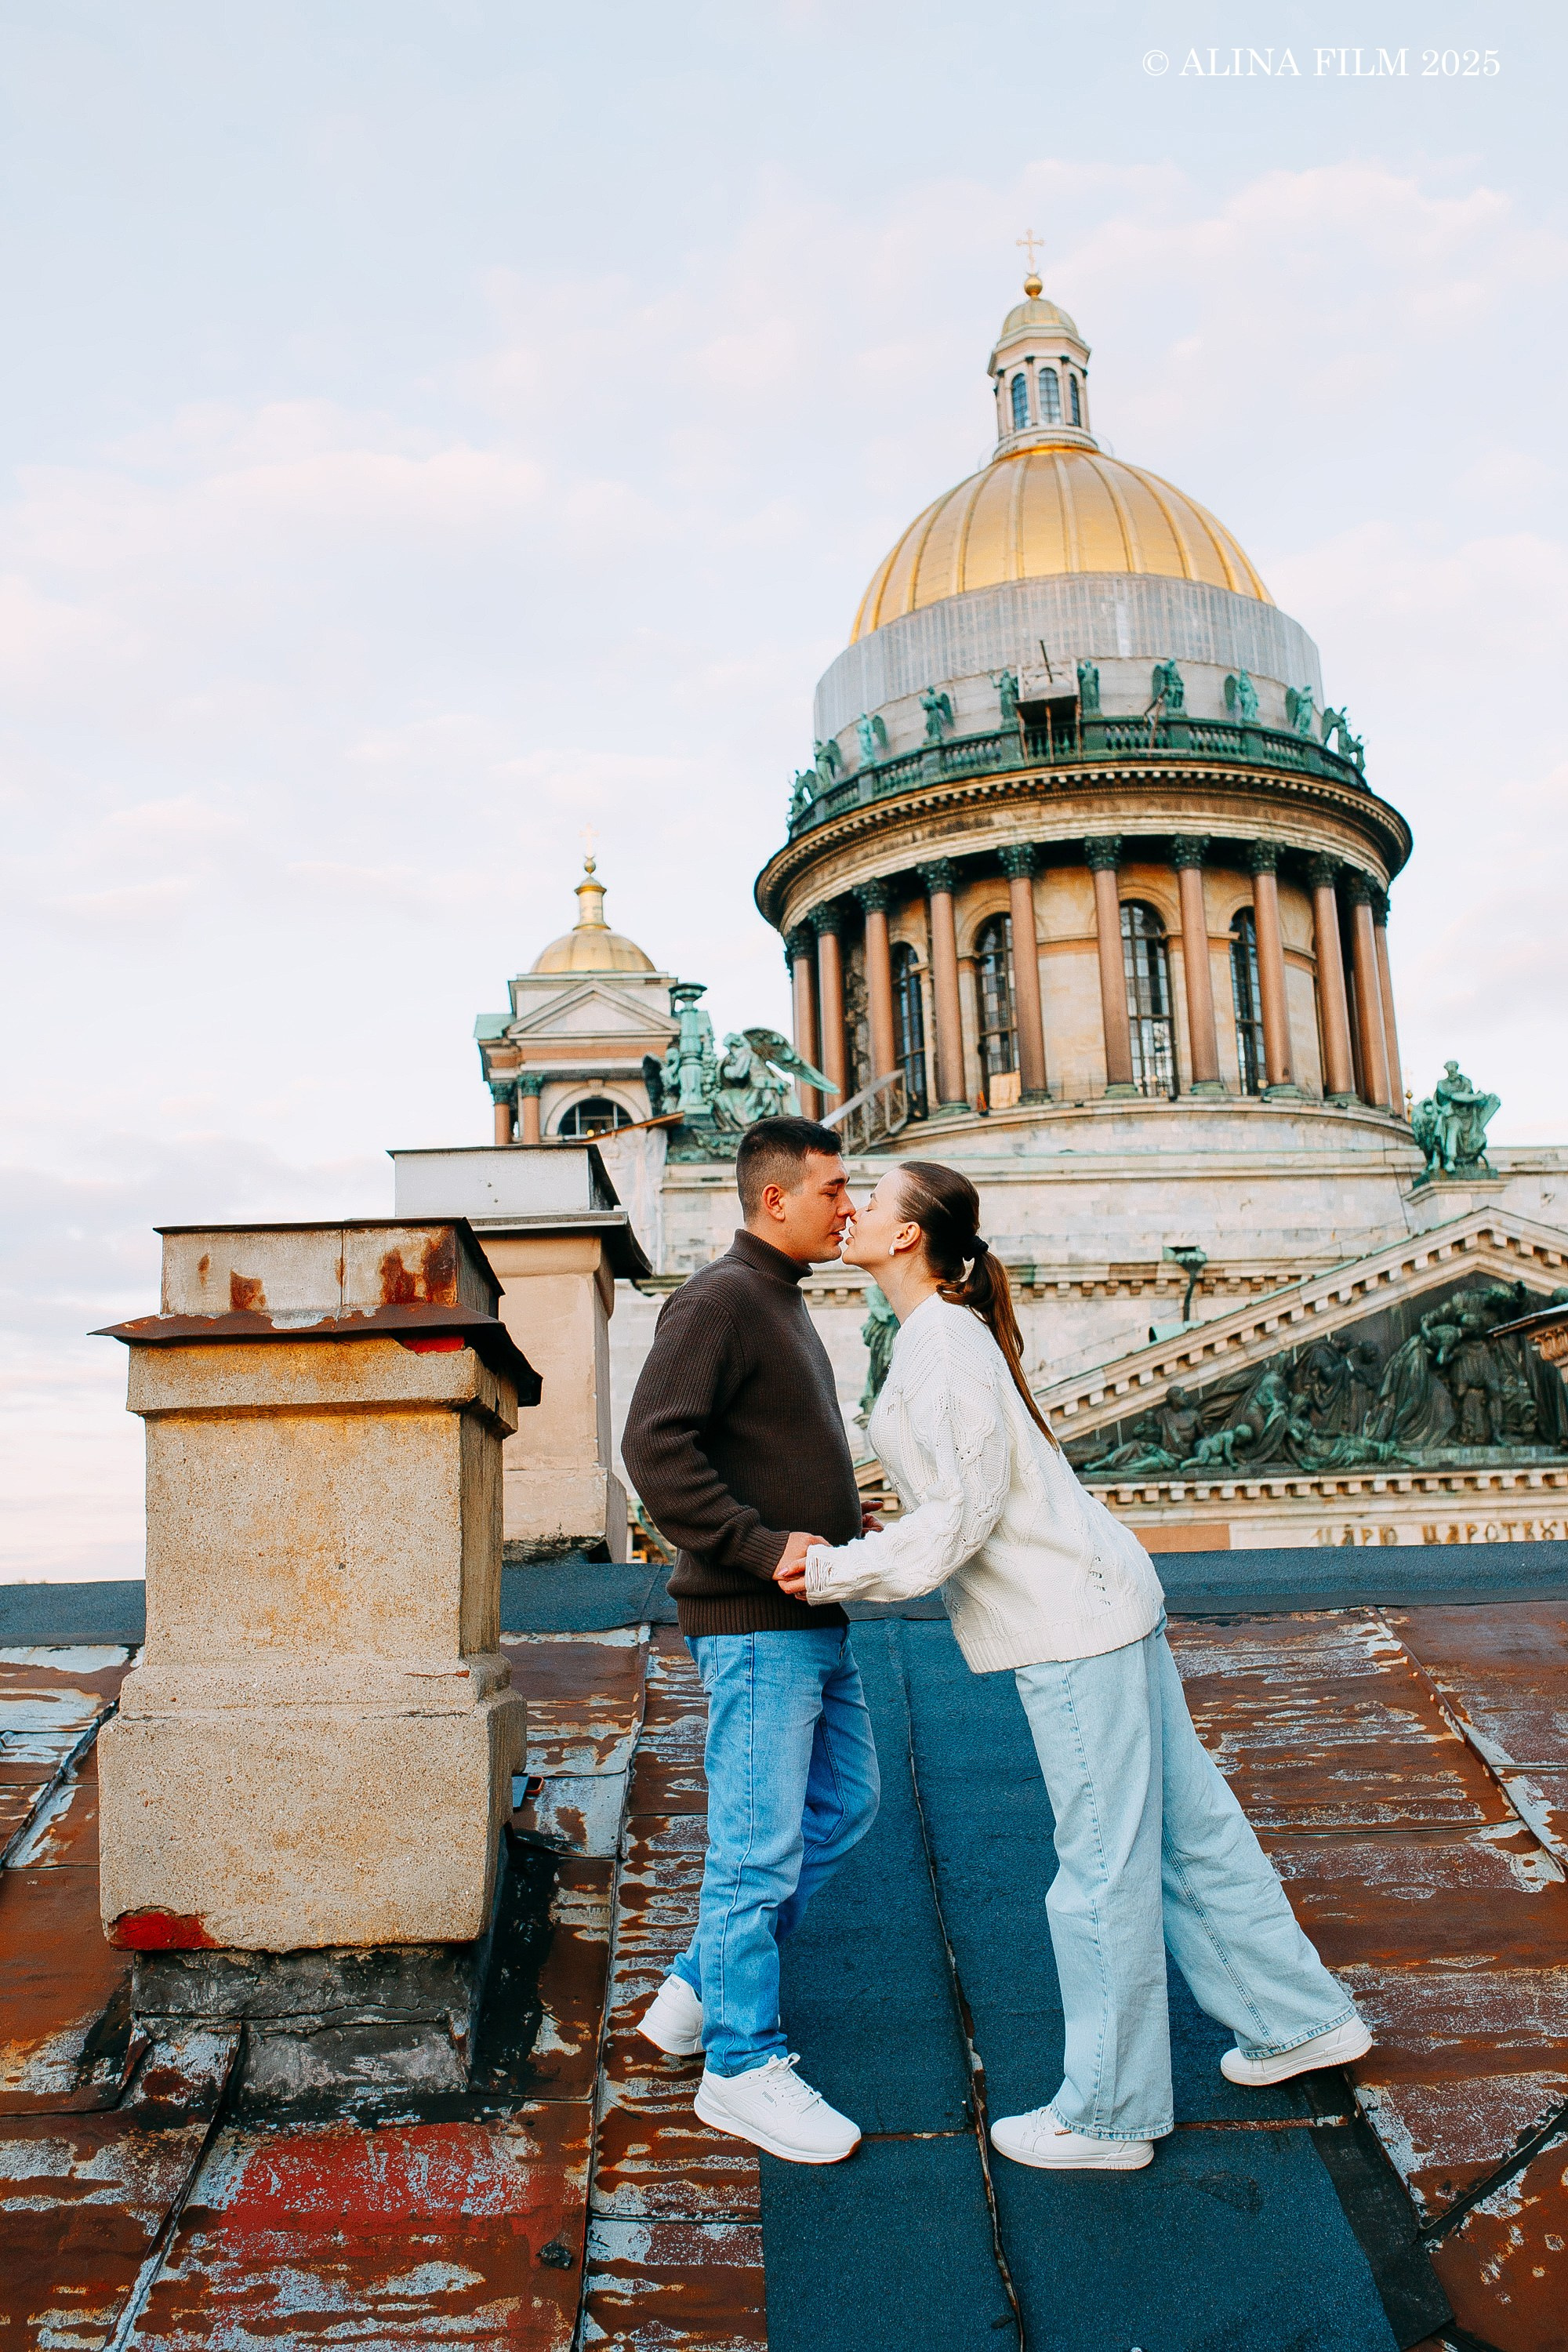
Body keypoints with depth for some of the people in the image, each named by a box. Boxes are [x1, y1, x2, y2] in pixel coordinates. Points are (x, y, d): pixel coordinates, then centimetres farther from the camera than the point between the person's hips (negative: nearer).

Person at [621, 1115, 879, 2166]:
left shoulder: (784, 1303, 16)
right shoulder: (718, 1300, -14)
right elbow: (656, 1449, -24)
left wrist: (847, 1517, 11)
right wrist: (761, 1545, -27)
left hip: (814, 1617, 10)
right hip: (755, 1622, -10)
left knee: (846, 1801, 19)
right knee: (761, 1843, -1)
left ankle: (700, 1989, 29)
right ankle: (742, 2066, 15)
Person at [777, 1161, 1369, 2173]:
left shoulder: (941, 1343, -18)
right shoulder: (949, 1331, 12)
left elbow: (963, 1512, -21)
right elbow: (958, 1501, 17)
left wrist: (834, 1571, -14)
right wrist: (841, 1561, 14)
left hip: (1075, 1628, -10)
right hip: (1100, 1600, 10)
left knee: (1102, 1862, 3)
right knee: (1187, 1822, 20)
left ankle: (1106, 2115, 18)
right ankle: (1301, 2018, 34)